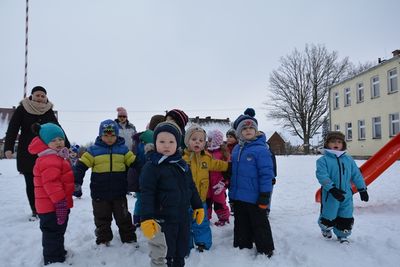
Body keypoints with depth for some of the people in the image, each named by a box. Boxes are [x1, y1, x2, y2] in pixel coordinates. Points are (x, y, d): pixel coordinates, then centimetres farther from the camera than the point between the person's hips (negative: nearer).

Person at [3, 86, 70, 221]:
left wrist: (67, 147, -5)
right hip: (27, 153, -1)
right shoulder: (22, 109, -4)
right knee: (30, 183, 6)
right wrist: (8, 148, -24)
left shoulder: (49, 112, 2)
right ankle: (34, 211, 19)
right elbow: (12, 129, -10)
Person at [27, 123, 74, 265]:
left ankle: (59, 252, 41)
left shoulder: (58, 157, 15)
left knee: (58, 231, 25)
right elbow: (51, 183, -29)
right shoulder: (49, 160, -22)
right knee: (52, 233, 2)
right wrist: (60, 201, -28)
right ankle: (53, 260, 15)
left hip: (57, 203, 11)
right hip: (52, 205, -11)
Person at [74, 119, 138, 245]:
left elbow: (134, 164, 0)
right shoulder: (93, 150, -4)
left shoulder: (123, 149, 0)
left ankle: (129, 239, 28)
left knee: (123, 218, 13)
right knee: (102, 219, 16)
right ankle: (103, 240, 33)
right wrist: (76, 182, -17)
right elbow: (81, 166, -7)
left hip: (119, 193, 1)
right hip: (99, 194, 0)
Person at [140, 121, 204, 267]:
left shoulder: (182, 165, 5)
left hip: (183, 218, 6)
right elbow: (147, 194, -17)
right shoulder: (151, 166, -14)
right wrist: (147, 218, -23)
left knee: (181, 252, 21)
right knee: (161, 255, 7)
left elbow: (191, 188, 14)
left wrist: (198, 206, 16)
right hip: (163, 220, -6)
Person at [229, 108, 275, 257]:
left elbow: (266, 174, -15)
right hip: (238, 197, 7)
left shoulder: (261, 149, -14)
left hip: (254, 198, -6)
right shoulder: (236, 149, 8)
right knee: (241, 225, 20)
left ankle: (266, 251, 28)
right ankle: (242, 246, 37)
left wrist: (264, 196, -16)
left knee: (259, 225, 10)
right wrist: (231, 193, 16)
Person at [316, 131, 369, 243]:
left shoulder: (349, 159, 6)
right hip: (330, 195, -4)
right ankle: (326, 228, 42)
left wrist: (362, 189, 11)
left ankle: (342, 235, 35)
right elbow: (322, 176, -19)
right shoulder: (323, 160, -9)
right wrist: (332, 189, -28)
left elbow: (356, 174, 11)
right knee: (329, 216, 10)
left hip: (346, 194, 4)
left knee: (346, 217, 12)